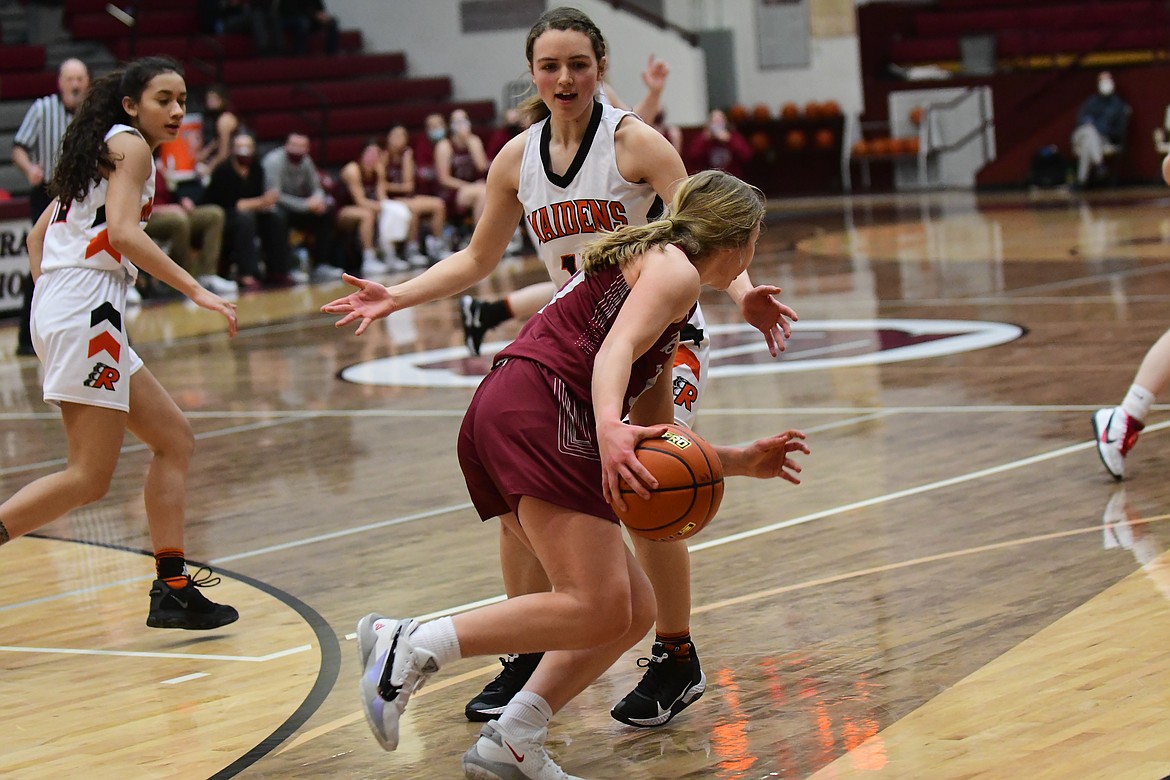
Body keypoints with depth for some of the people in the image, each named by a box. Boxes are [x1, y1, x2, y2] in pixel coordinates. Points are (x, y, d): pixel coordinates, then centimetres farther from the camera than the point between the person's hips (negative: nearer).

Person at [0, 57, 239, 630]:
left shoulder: (100, 150, 23)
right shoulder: (130, 146, -3)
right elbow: (123, 231, -18)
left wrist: (49, 301, 23)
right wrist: (195, 290, -20)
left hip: (59, 309, 10)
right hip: (85, 308, -10)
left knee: (175, 439, 11)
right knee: (89, 479, -11)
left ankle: (172, 588, 8)